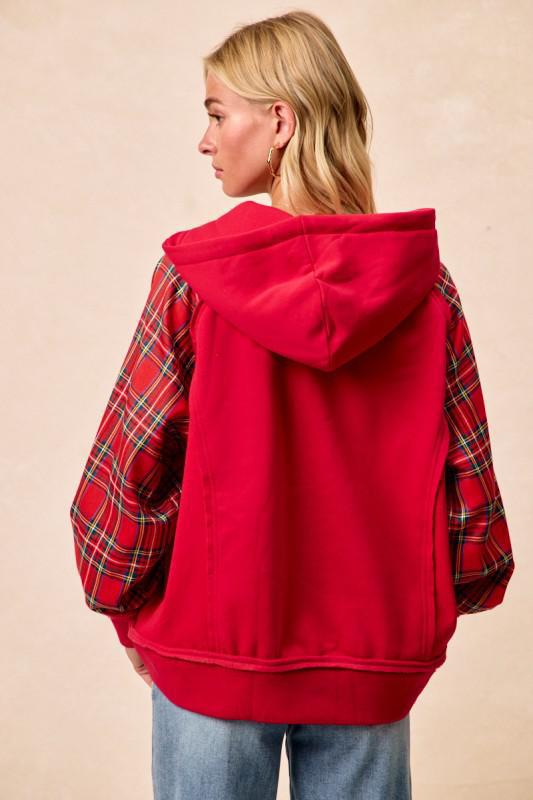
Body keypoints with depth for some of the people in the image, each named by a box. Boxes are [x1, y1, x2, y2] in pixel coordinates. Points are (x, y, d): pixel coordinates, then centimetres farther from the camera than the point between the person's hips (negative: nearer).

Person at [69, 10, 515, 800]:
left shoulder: (195, 272, -11)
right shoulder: (424, 281, -5)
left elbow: (132, 458, -8)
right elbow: (466, 463, -1)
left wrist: (127, 606, 6)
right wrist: (447, 596, 14)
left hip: (217, 644, -2)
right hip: (374, 653, 2)